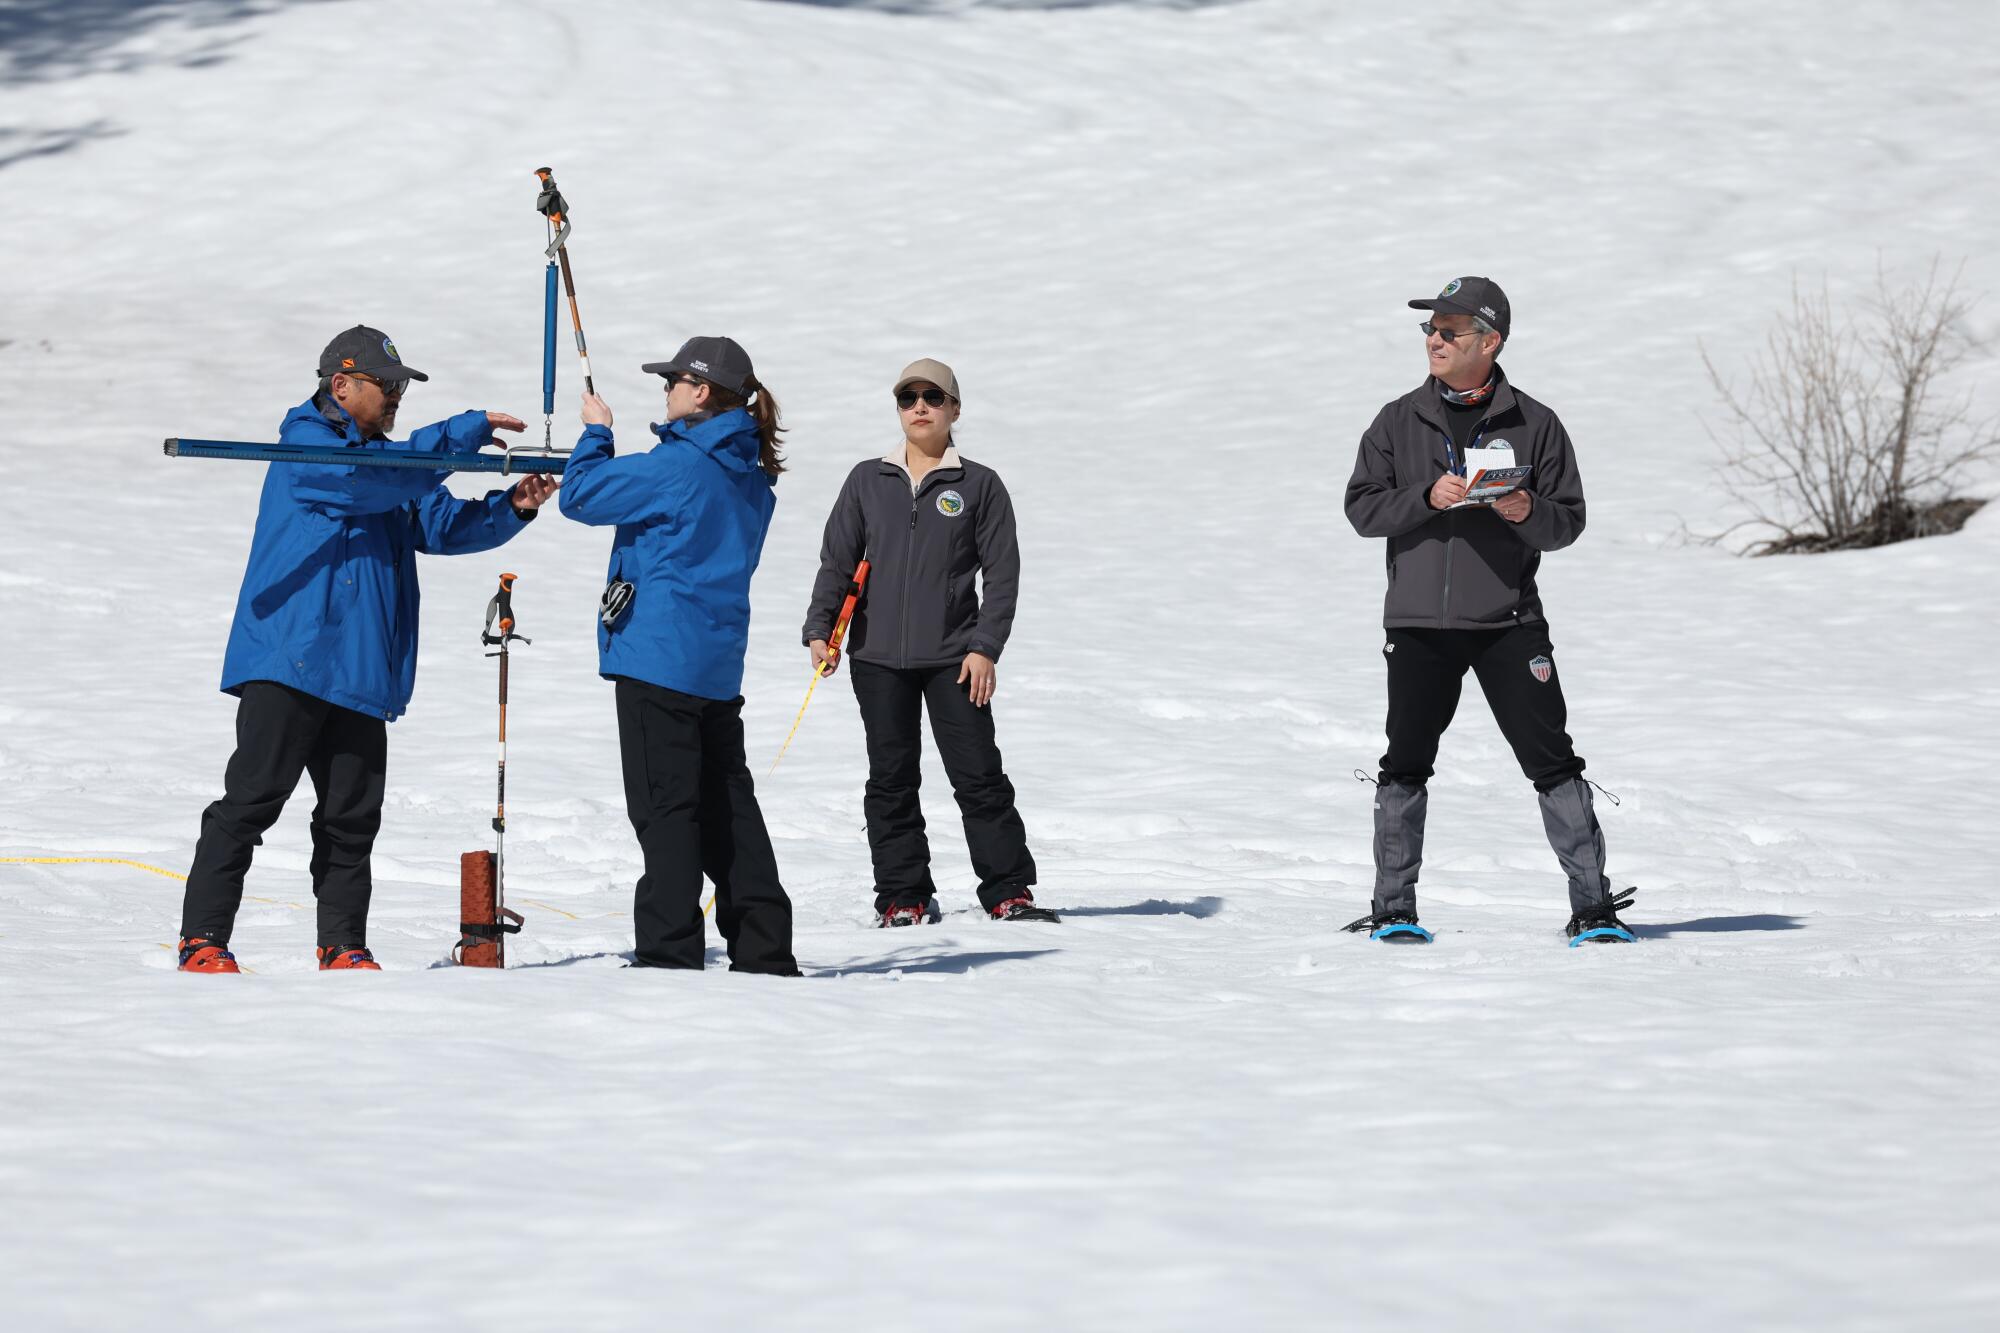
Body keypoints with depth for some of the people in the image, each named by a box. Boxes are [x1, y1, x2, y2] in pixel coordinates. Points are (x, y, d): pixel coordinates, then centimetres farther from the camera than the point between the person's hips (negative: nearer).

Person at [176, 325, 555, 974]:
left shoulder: (384, 453, 20)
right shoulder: (305, 444, -4)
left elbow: (442, 524, 14)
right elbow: (369, 481, -20)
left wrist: (510, 508, -5)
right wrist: (467, 432, -17)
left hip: (361, 672, 8)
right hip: (288, 659, -8)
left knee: (352, 817, 6)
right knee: (251, 799, -8)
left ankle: (343, 947, 12)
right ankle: (202, 941, -7)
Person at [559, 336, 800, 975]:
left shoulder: (677, 466, -15)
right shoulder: (750, 478, 12)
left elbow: (581, 496, -10)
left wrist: (597, 433, 6)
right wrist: (608, 451, 17)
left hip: (658, 657, -8)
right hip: (719, 664, 8)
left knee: (664, 805, -5)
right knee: (726, 802, 13)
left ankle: (670, 951, -6)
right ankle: (765, 951, 14)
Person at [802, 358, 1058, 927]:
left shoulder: (980, 486, 4)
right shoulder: (867, 481, 10)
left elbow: (1002, 574, 1)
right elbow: (837, 560, 10)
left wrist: (985, 647, -8)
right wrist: (820, 629, -2)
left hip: (953, 659, -2)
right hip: (878, 657, 2)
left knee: (979, 777, -4)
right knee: (891, 782, 3)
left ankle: (1008, 892, 1)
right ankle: (903, 897, 9)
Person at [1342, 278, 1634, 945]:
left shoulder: (1534, 425, 3)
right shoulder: (1399, 422, 8)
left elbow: (1570, 520, 4)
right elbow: (1362, 507, 2)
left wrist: (1530, 513, -17)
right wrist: (1427, 497, -14)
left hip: (1508, 621, -1)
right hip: (1418, 622, 2)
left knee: (1552, 762, -4)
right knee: (1405, 765, 2)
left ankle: (1592, 907, 0)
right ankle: (1393, 910, 12)